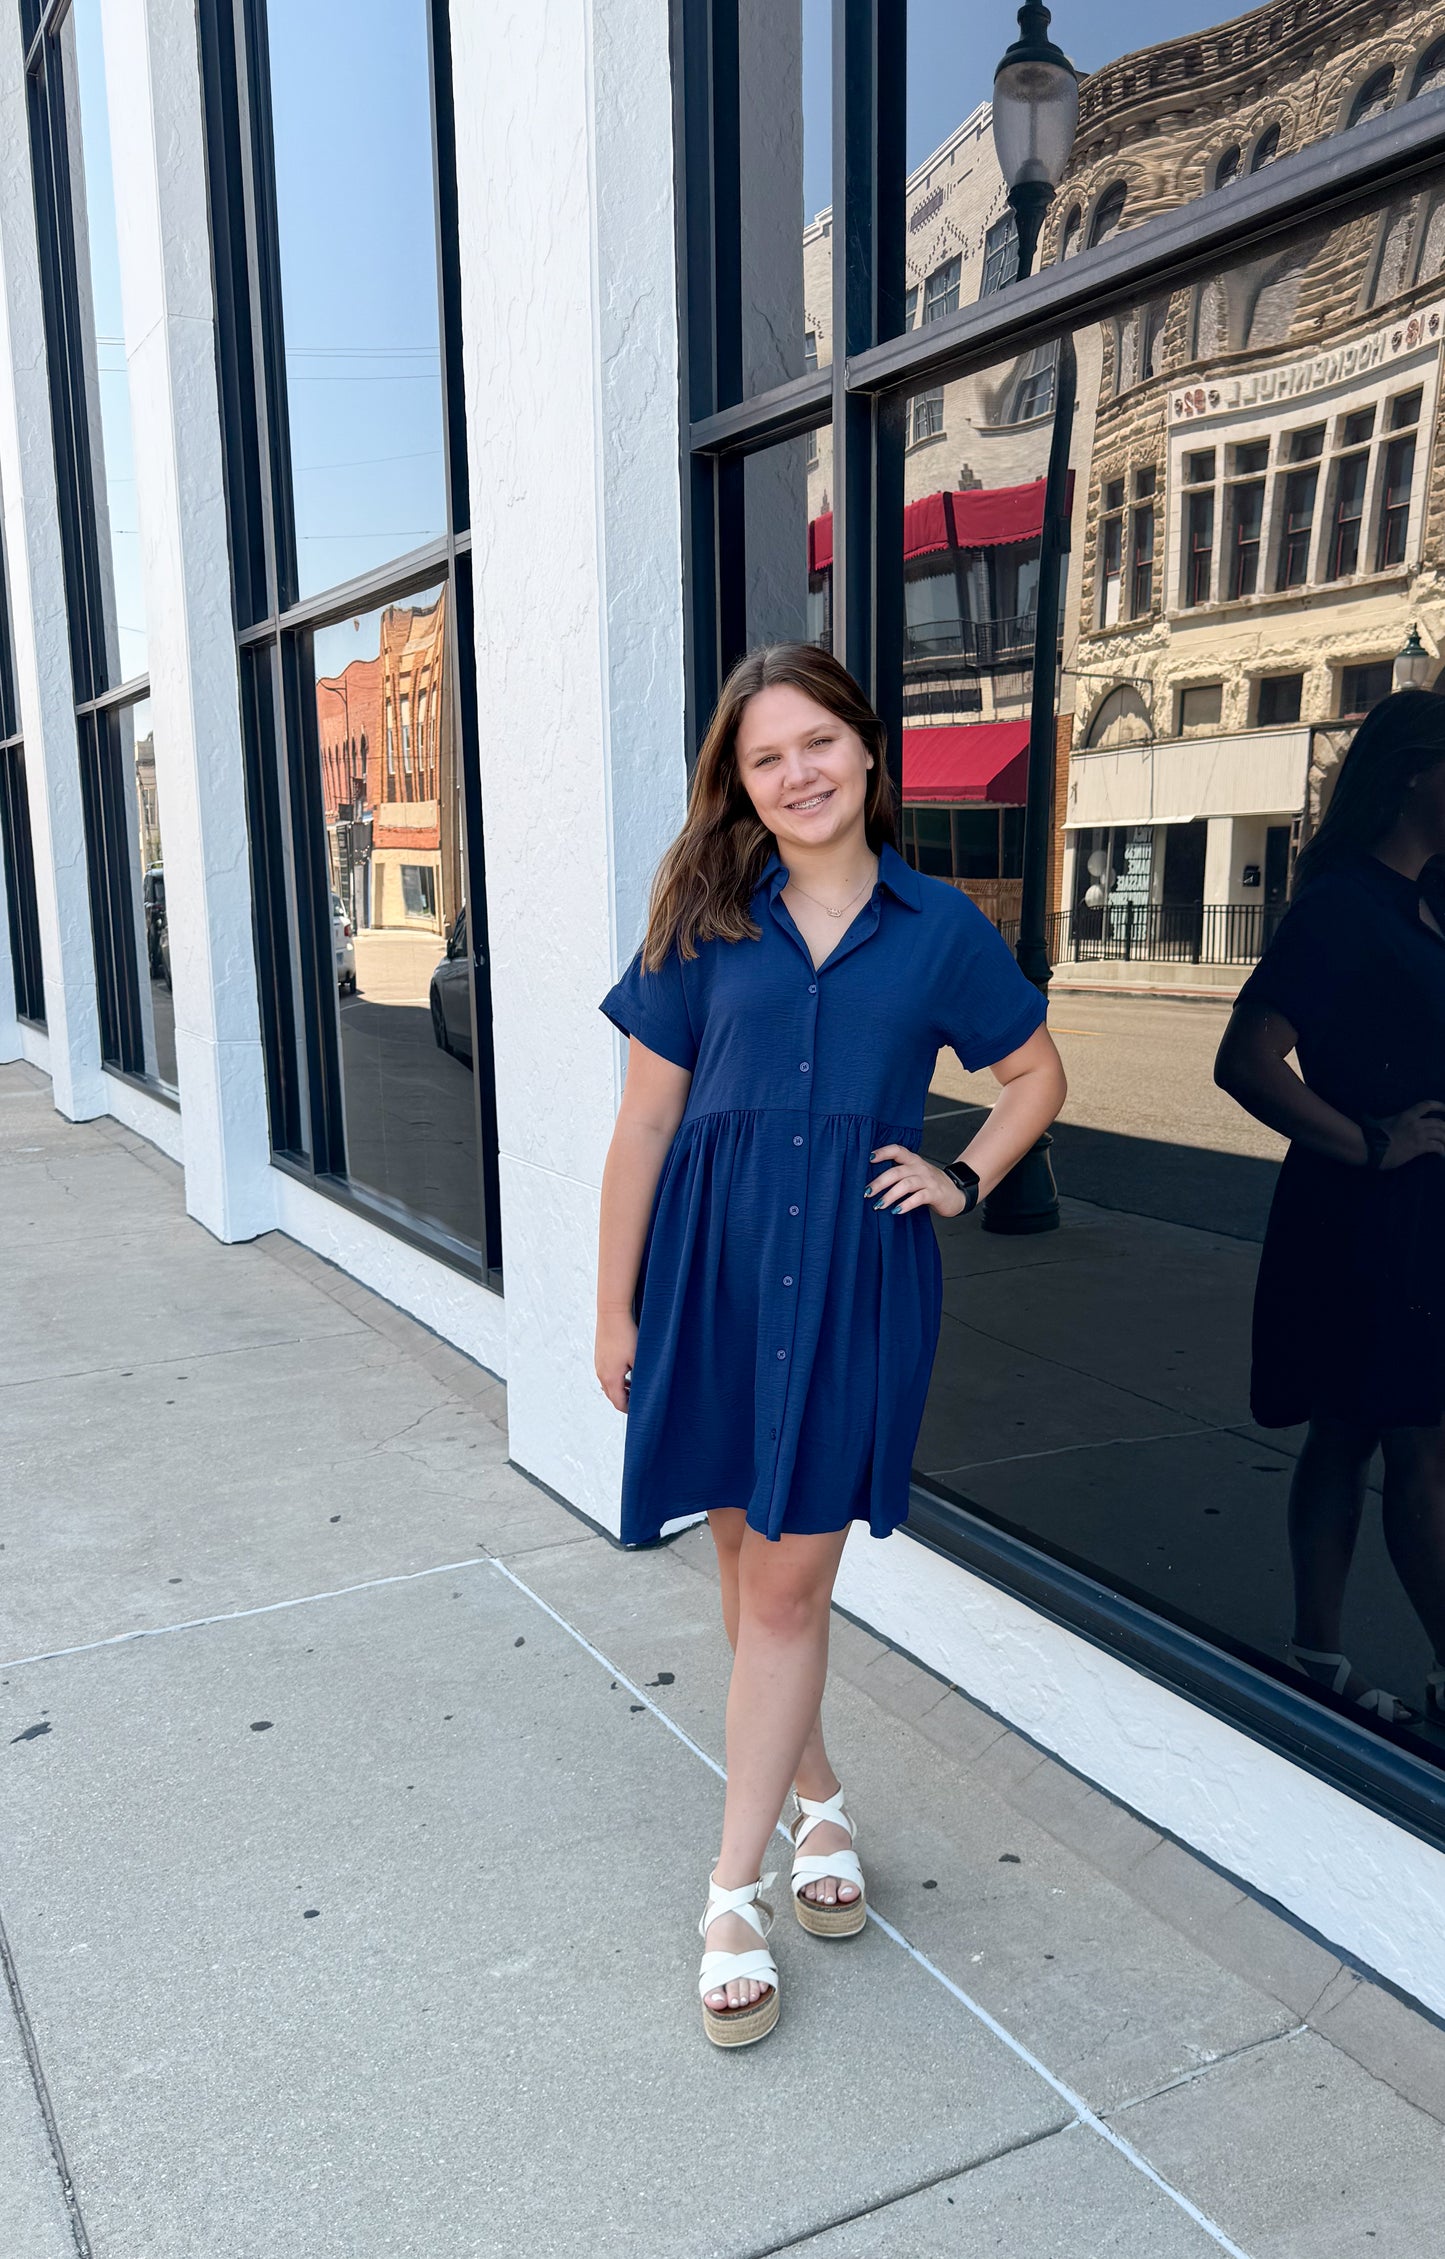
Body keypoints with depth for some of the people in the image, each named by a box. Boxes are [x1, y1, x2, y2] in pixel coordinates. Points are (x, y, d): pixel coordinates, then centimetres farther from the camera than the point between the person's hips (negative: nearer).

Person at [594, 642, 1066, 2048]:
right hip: (716, 1264, 1)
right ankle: (817, 1801, 37)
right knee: (748, 1564, 12)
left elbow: (1037, 1073, 16)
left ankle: (733, 1893, 16)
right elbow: (645, 1122, 2)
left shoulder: (938, 926, 2)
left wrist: (963, 1181, 1)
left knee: (790, 1580, 2)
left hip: (858, 1273, -1)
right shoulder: (706, 922, 2)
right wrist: (615, 1306, 2)